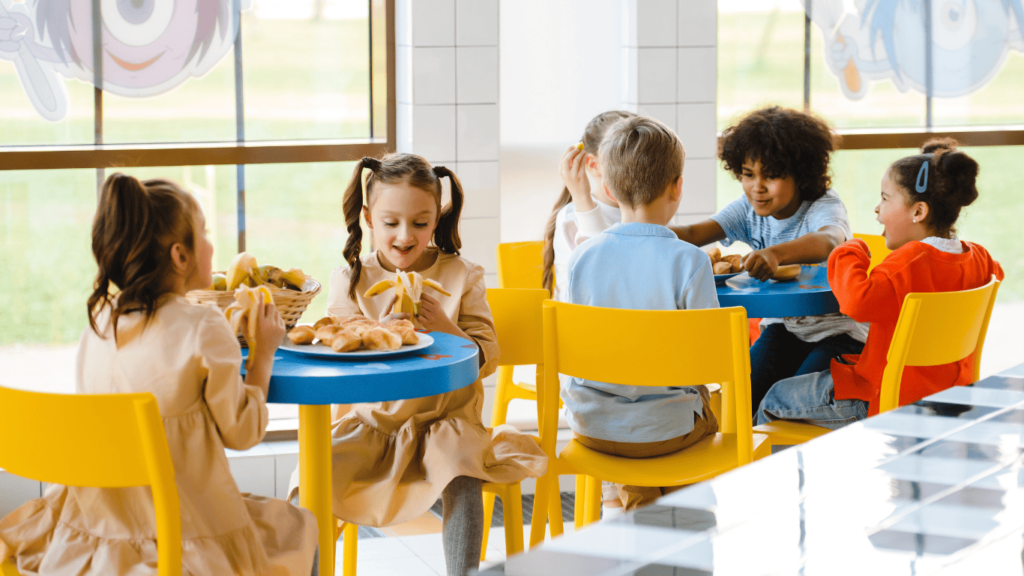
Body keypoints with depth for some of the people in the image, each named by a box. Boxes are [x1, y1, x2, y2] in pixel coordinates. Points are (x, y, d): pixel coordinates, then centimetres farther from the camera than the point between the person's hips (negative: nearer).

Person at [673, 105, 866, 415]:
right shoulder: (748, 209, -3)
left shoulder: (824, 207, -20)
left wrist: (775, 253, -68)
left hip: (836, 329, -5)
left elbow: (827, 241, -45)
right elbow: (694, 233, -18)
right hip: (783, 325, 5)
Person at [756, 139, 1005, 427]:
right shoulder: (976, 258, -1)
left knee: (774, 399, 6)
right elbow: (994, 273, 25)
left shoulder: (909, 262, -28)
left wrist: (850, 255, -22)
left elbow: (858, 302, -42)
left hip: (884, 401, -10)